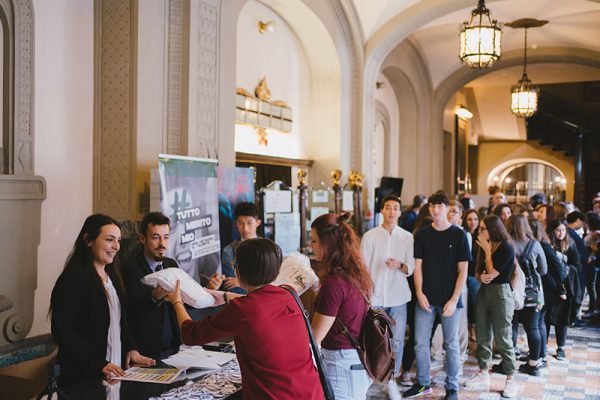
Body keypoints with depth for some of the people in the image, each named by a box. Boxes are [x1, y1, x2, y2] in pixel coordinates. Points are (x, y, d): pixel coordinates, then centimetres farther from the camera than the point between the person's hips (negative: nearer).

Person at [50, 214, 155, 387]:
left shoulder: (112, 275, 10)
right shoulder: (73, 277, -14)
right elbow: (62, 331, -19)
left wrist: (131, 348, 0)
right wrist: (99, 364, -24)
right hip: (82, 377, -7)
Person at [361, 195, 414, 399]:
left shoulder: (407, 237, 3)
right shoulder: (370, 236, 0)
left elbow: (411, 268, 1)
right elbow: (363, 268, 1)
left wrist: (399, 265, -20)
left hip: (398, 297, 1)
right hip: (375, 296, -1)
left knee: (397, 341, 7)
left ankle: (392, 379, 21)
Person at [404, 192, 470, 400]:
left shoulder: (459, 235, -3)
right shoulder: (422, 235, 3)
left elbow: (463, 270, -4)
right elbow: (417, 266, 5)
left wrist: (454, 300, -11)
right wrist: (419, 293, -7)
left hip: (450, 299, -2)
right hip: (426, 298, 2)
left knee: (451, 344, 7)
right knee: (420, 342, 7)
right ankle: (423, 383, 24)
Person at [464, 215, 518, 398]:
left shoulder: (506, 249, -11)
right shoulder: (484, 246, 8)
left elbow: (492, 273, -15)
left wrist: (488, 251, -9)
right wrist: (481, 277, -11)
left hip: (501, 293, -7)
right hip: (484, 292, 7)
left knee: (503, 339, -1)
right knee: (483, 336, 11)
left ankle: (510, 379, 9)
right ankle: (483, 374, 21)